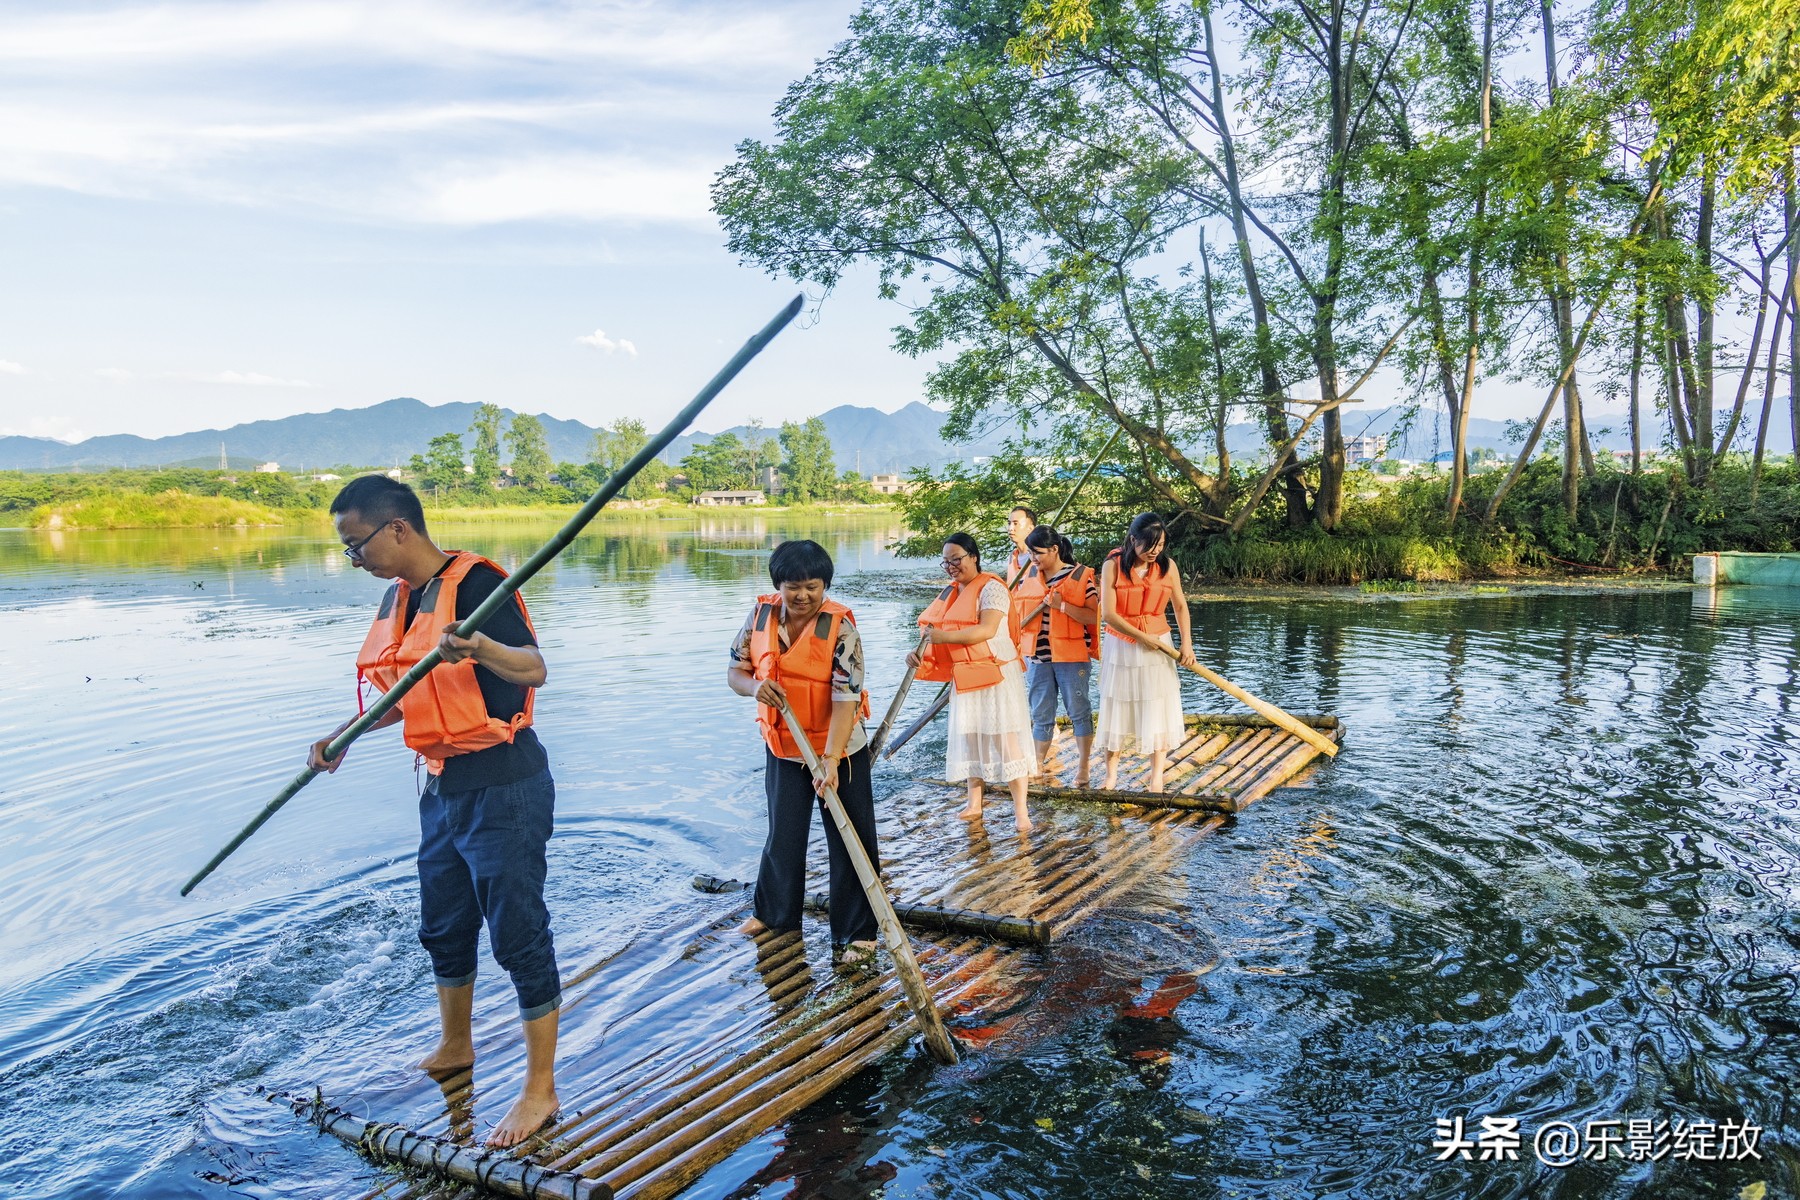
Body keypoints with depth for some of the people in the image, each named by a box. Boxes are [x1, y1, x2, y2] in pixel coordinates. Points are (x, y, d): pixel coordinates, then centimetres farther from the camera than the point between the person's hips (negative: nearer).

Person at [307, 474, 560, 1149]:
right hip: (442, 787, 9)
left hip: (502, 788, -9)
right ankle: (454, 1048, 44)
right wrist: (344, 736, 18)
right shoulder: (399, 598, 9)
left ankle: (540, 1090, 13)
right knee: (443, 926, 22)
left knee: (518, 934, -1)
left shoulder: (475, 582, -19)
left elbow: (534, 669, -30)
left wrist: (480, 646, -49)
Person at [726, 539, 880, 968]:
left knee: (850, 841, 3)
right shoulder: (761, 615, -7)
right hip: (782, 748, 4)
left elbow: (846, 697, -24)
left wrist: (830, 760, -32)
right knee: (783, 835, 19)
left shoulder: (840, 626, -20)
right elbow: (735, 671, 2)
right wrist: (754, 686, -22)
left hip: (840, 750, -4)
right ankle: (774, 913, 40)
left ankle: (856, 934, 16)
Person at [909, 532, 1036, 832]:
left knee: (1006, 737, -7)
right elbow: (933, 630, 12)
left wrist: (945, 636, -30)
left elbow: (987, 629, -25)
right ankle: (974, 803, 23)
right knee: (969, 737, 12)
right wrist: (920, 652, -9)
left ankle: (1020, 810, -4)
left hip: (996, 674, -8)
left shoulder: (991, 588, -11)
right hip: (964, 677, 8)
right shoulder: (949, 594, 12)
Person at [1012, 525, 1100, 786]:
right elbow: (1016, 607, 18)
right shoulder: (1028, 575, 6)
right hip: (1037, 656, 4)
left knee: (1079, 711, 4)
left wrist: (1062, 605, -21)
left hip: (1071, 656, -4)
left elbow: (1093, 617, -12)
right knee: (1041, 714, 12)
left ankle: (1083, 767, 15)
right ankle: (1039, 763, 23)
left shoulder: (1081, 577, -6)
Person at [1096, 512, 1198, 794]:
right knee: (1117, 709, 7)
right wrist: (1142, 637, -14)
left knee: (1158, 710, 1)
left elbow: (1180, 605, 6)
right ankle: (1111, 775, 18)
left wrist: (1186, 643, -2)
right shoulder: (1113, 565, -13)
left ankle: (1157, 778, 9)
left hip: (1158, 644, 2)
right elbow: (1108, 614, -15)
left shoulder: (1167, 566, -4)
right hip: (1121, 646, -2)